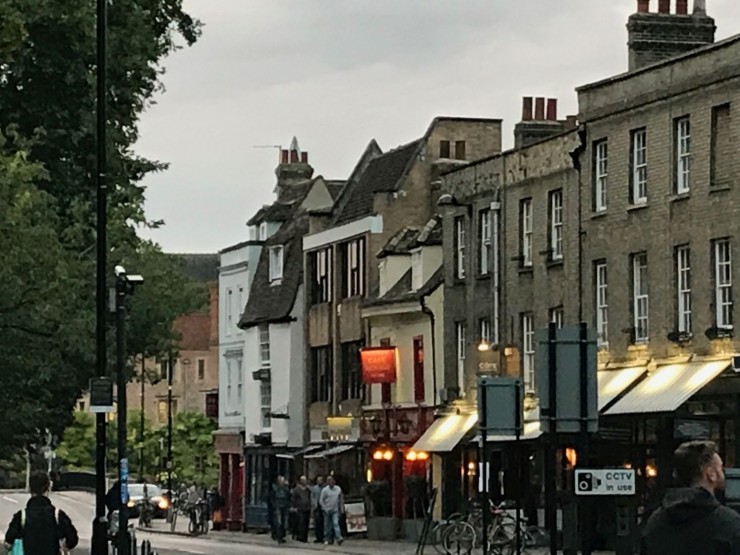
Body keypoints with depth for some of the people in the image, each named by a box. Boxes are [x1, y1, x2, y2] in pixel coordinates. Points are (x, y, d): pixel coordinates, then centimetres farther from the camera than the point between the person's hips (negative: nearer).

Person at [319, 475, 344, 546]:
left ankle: (339, 537, -23)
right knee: (327, 526, 5)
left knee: (336, 523, -14)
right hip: (327, 510, -1)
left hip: (335, 510, 1)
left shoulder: (338, 489, 5)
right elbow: (321, 501, -2)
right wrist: (325, 509, -8)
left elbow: (341, 499, 14)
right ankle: (327, 539, 14)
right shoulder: (325, 490, -4)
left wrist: (342, 509, 11)